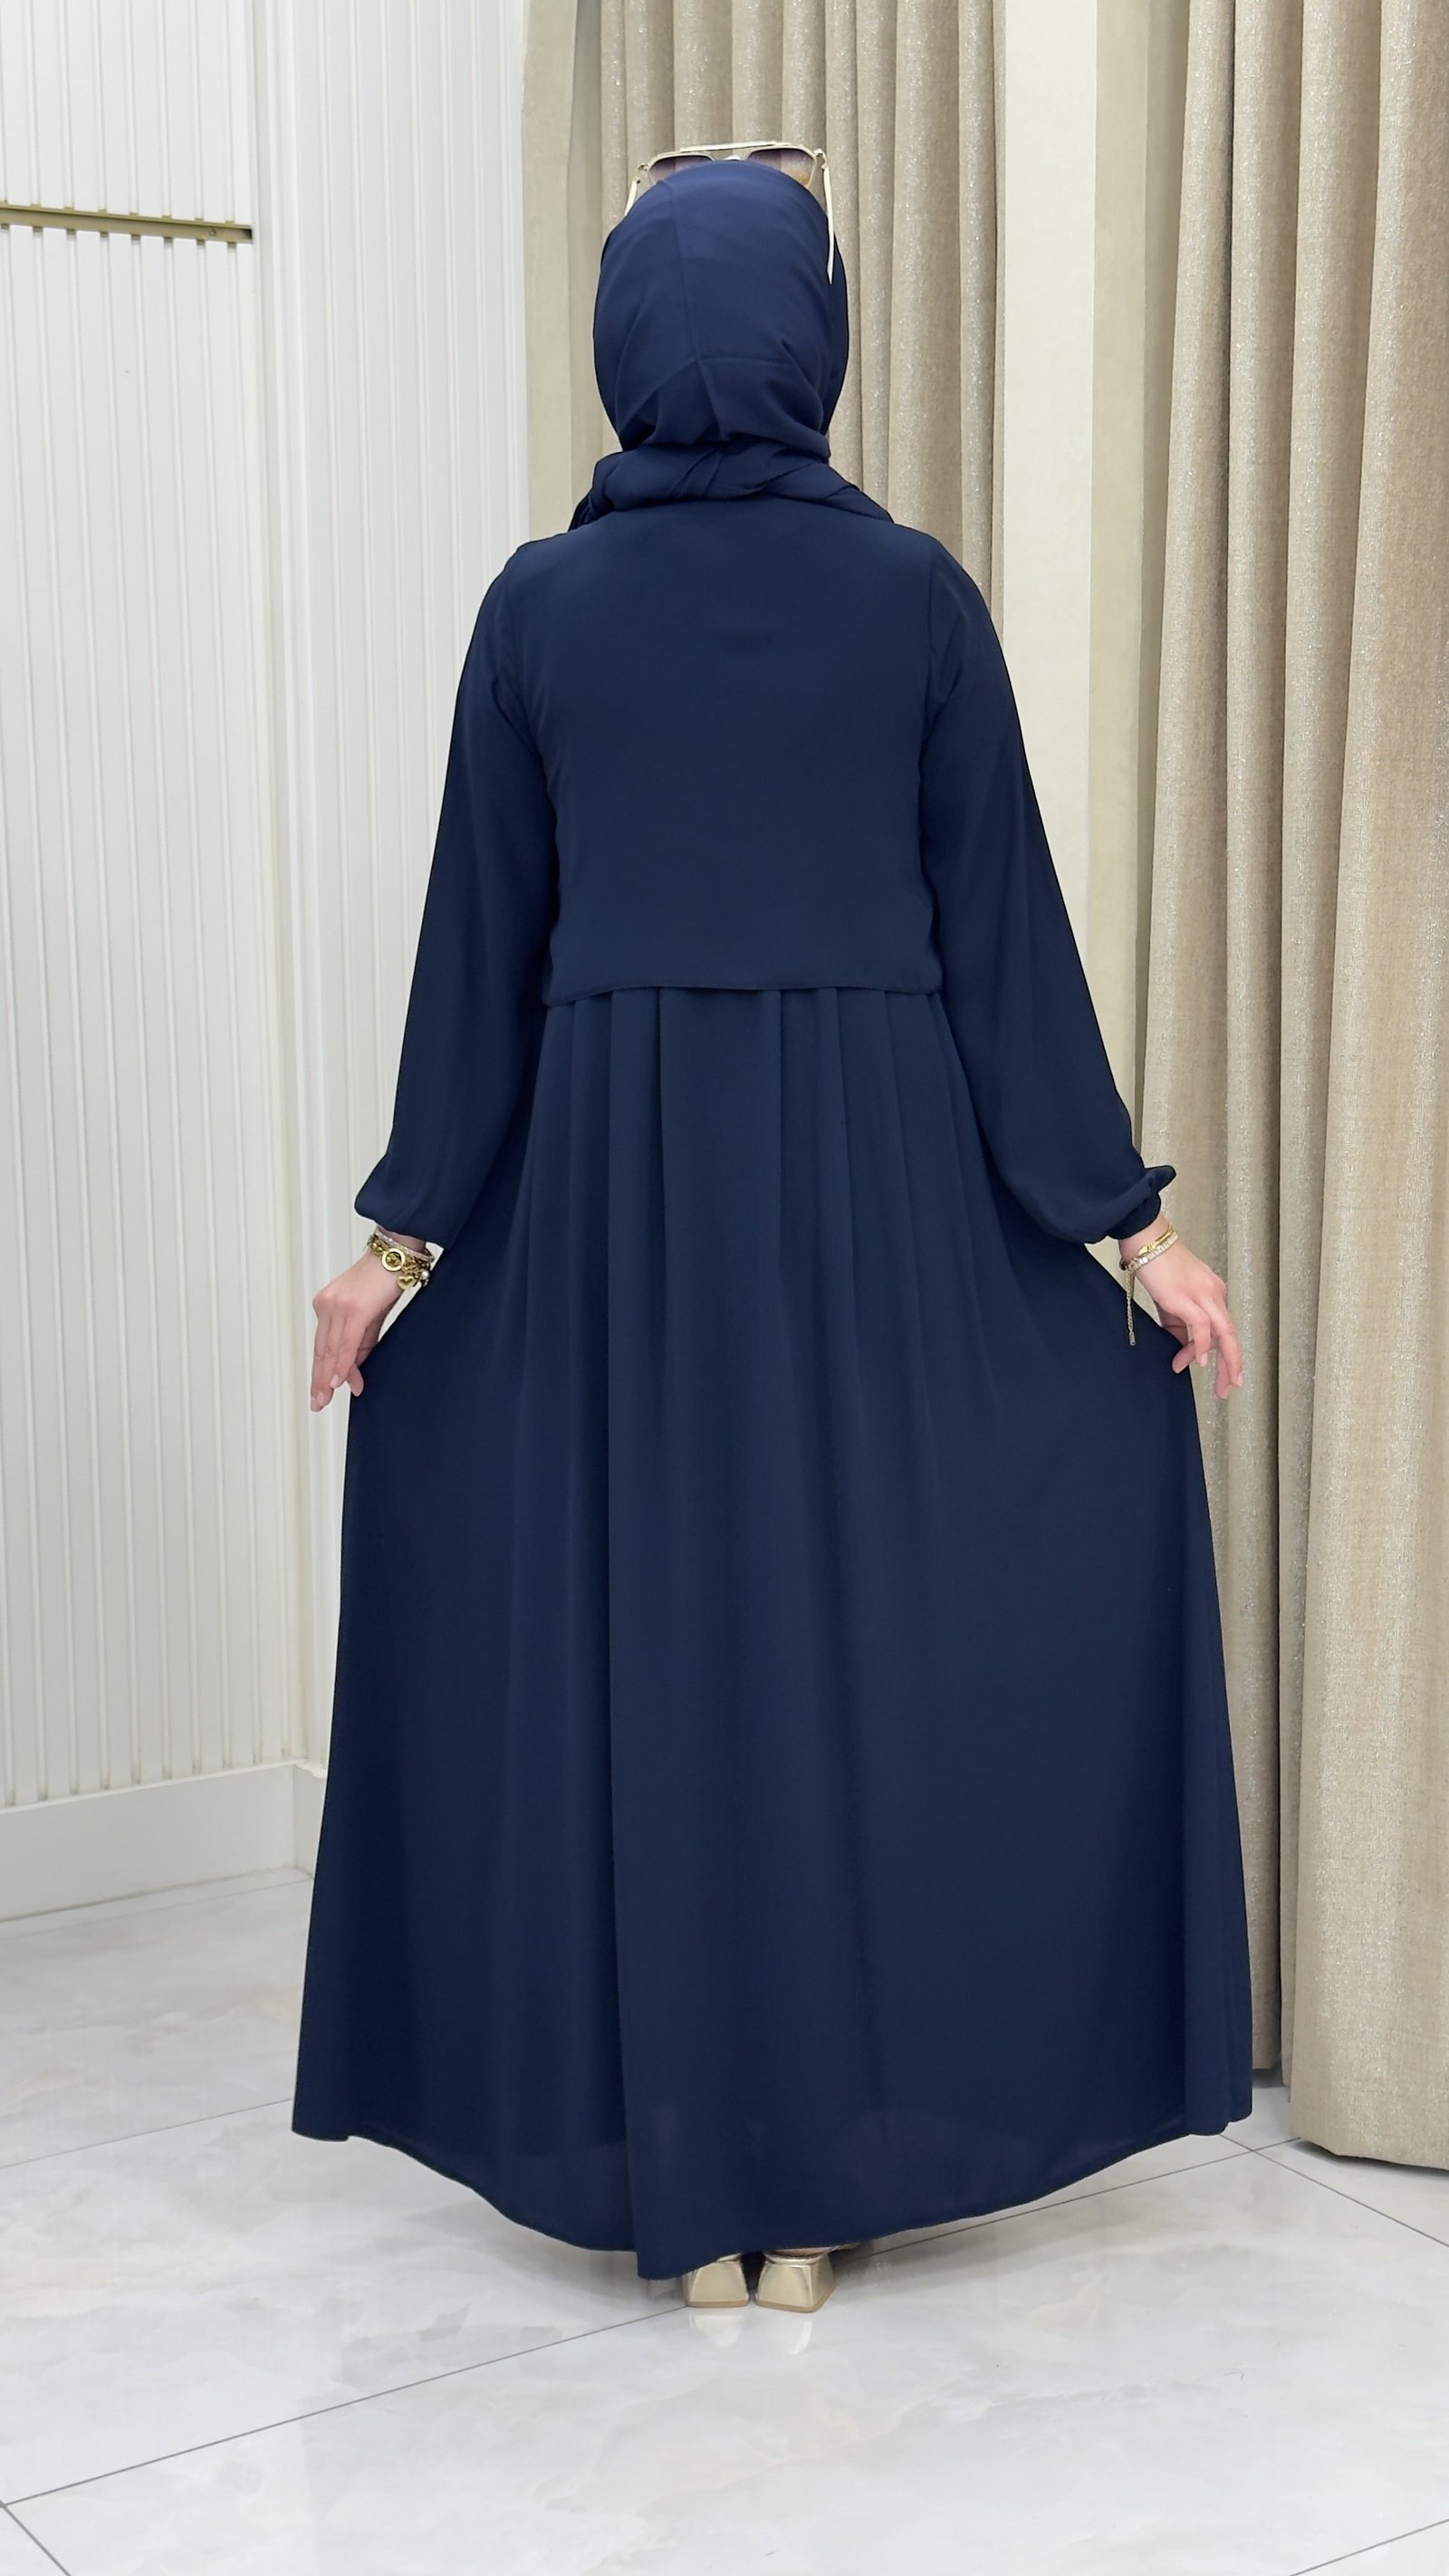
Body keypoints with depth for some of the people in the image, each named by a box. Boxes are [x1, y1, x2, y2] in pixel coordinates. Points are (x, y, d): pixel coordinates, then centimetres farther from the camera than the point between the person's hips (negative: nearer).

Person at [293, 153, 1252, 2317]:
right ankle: (825, 2182, 15)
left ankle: (680, 2182, 15)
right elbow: (1004, 926, -3)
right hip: (875, 1165, 0)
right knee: (869, 1638, 8)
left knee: (641, 1636, 8)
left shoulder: (542, 603, -1)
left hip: (614, 1168, 1)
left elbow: (481, 944, 1)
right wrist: (1127, 1219, 2)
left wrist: (406, 1232, 9)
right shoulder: (915, 592, -2)